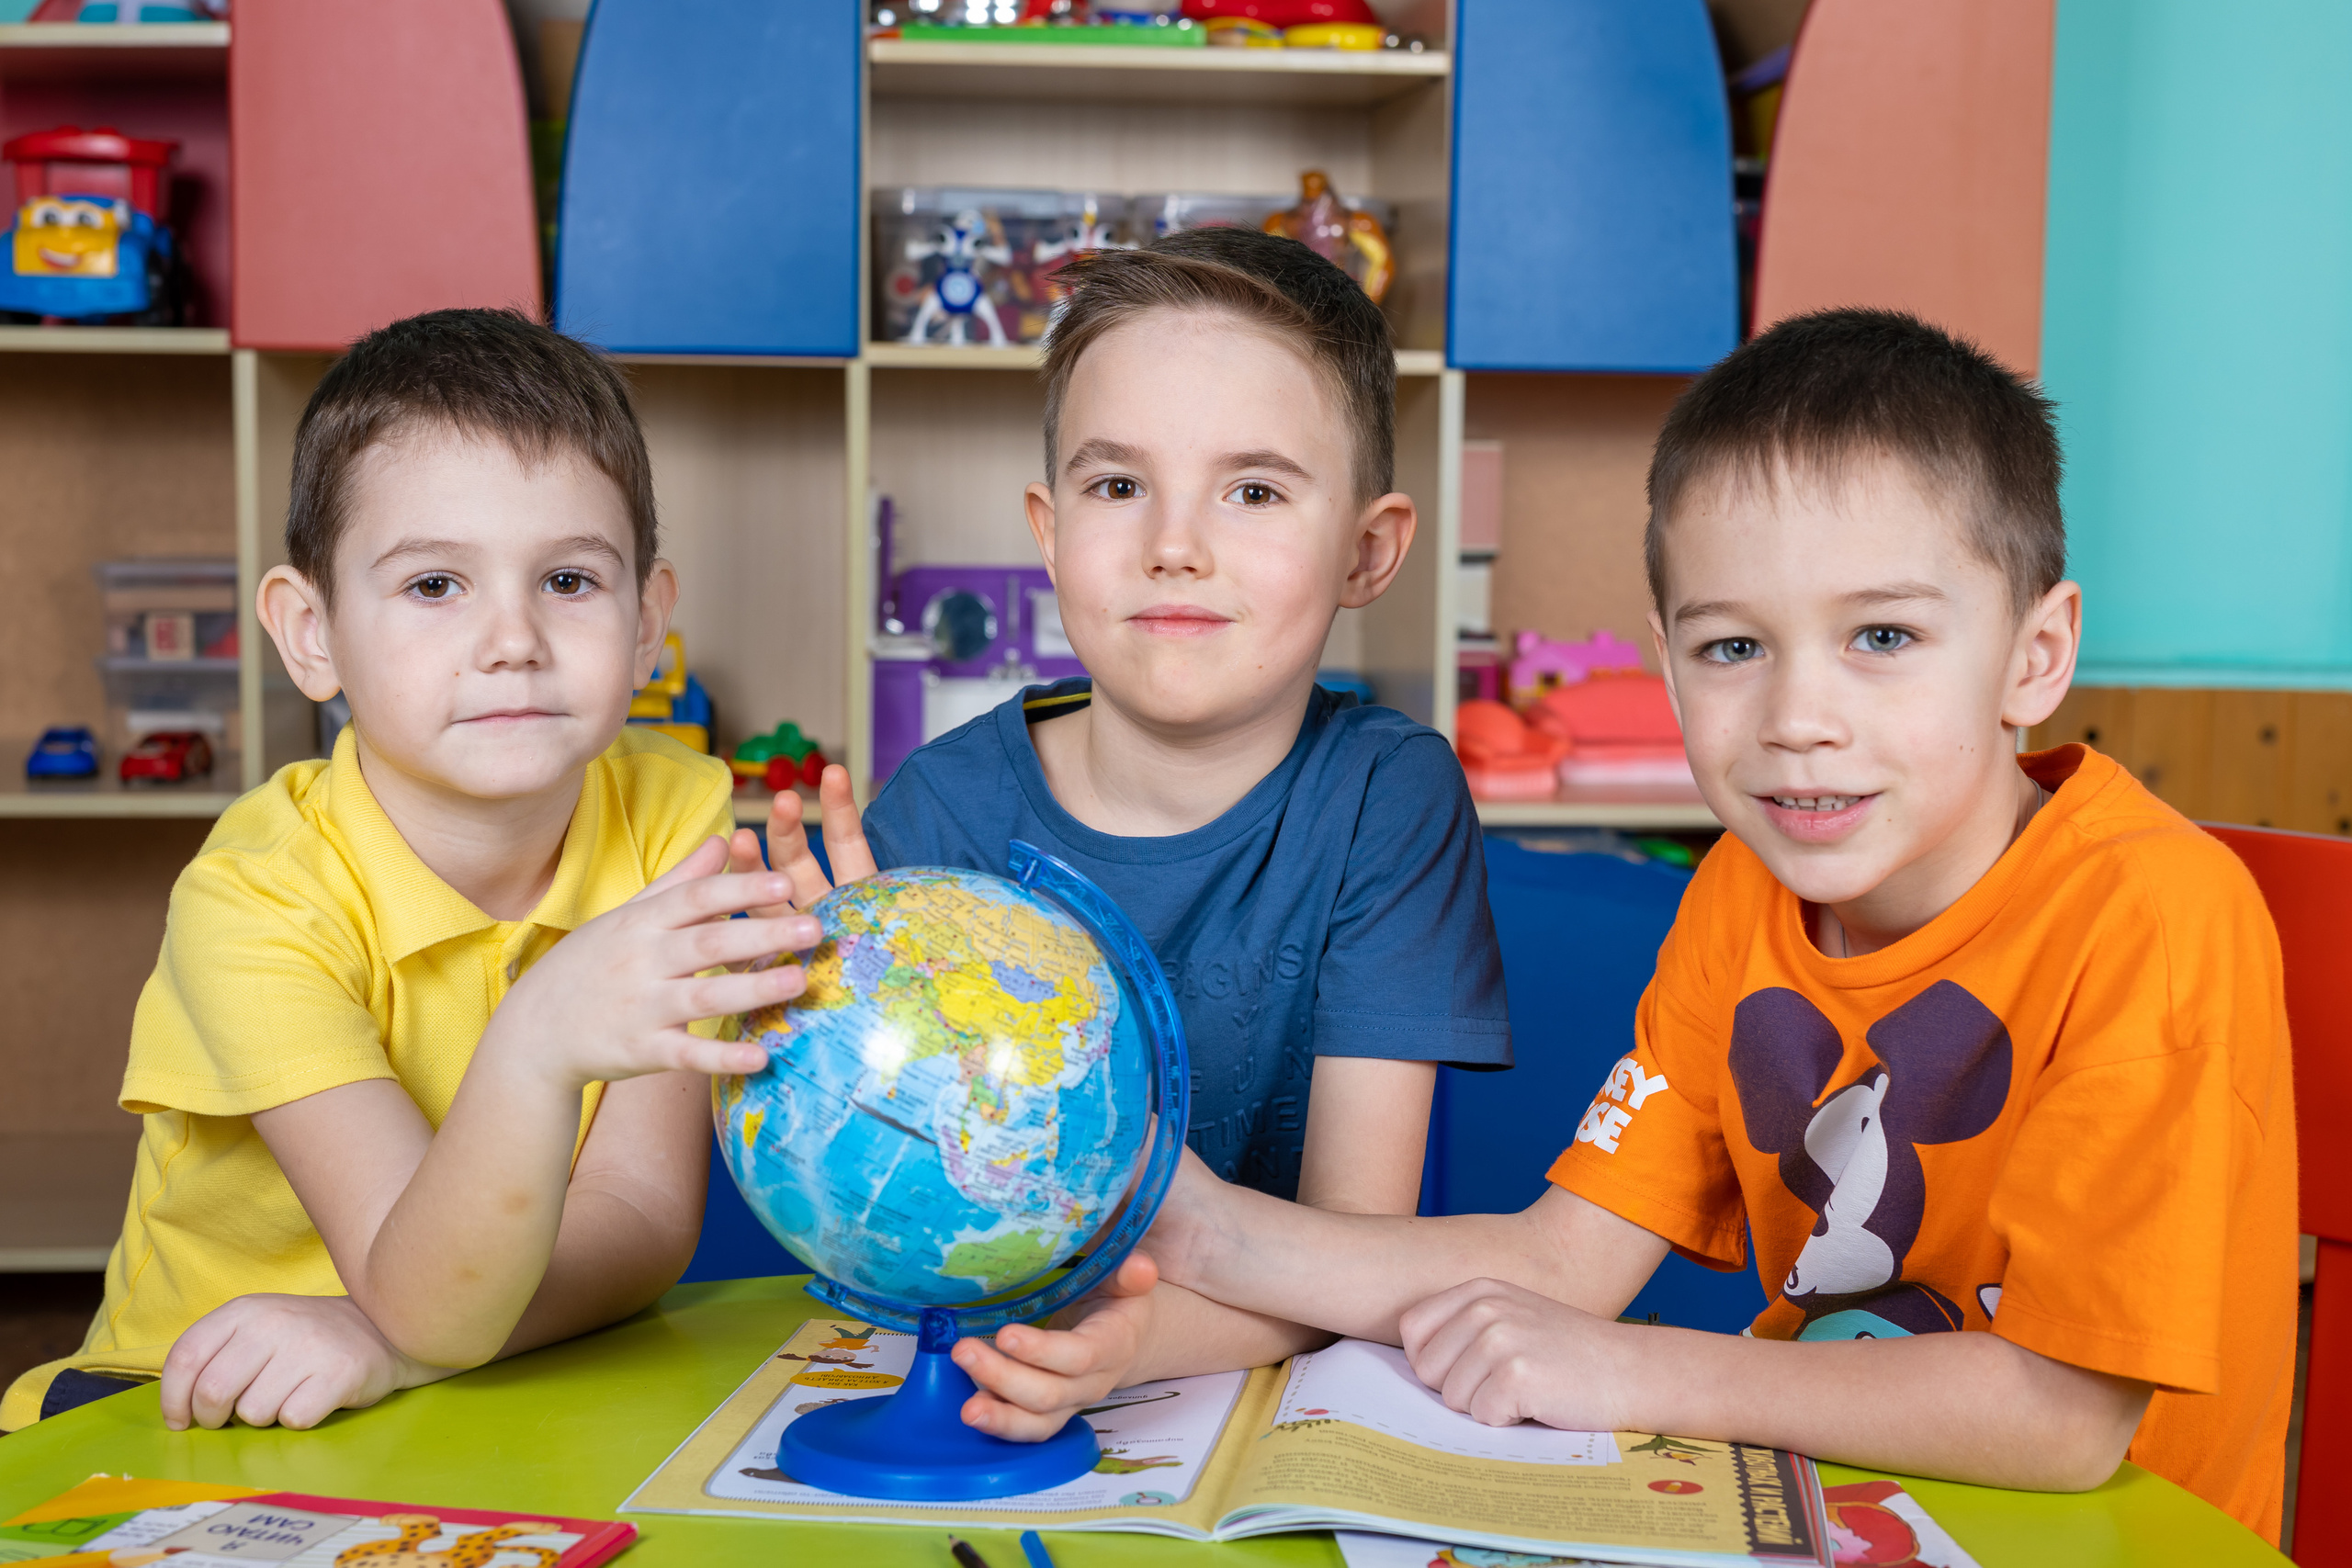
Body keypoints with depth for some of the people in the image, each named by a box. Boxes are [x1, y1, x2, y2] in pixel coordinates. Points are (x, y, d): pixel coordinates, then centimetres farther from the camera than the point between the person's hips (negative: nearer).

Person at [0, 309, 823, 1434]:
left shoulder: (673, 819, -11)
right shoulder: (259, 898, -20)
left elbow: (643, 1219, -13)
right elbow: (433, 1305, -29)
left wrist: (378, 1339, -29)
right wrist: (539, 1047, -47)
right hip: (201, 1426, -2)